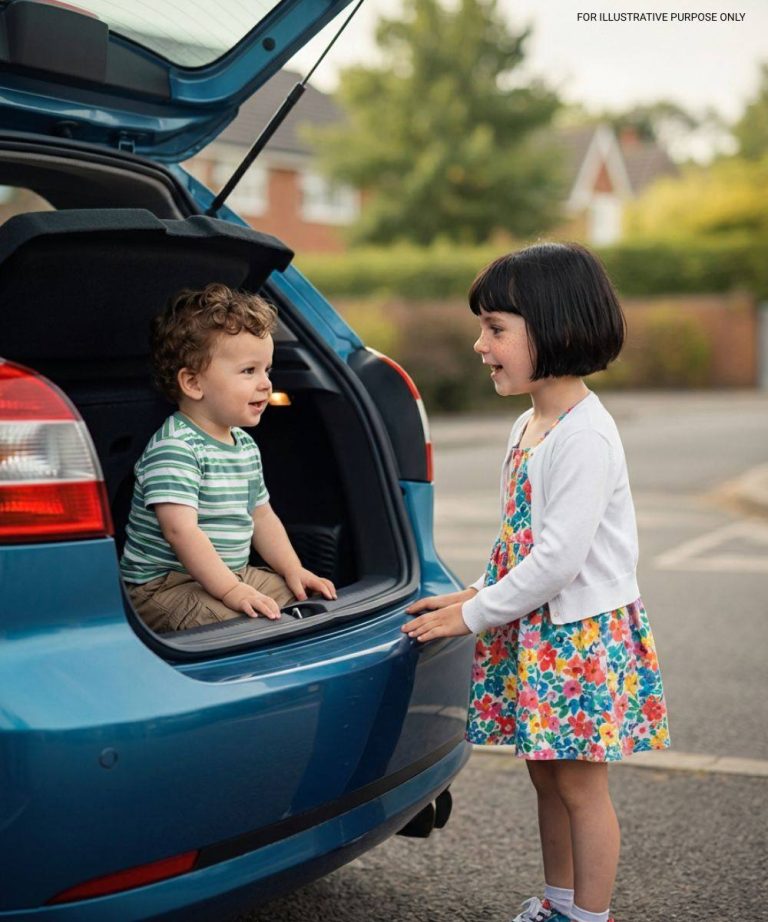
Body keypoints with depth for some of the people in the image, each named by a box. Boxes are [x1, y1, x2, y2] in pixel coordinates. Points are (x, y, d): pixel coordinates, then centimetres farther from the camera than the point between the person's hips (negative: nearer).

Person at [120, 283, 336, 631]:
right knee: (245, 623, -33)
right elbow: (180, 530, -28)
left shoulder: (245, 444, 12)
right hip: (162, 586, -10)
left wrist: (293, 570, 10)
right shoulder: (174, 448, -19)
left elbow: (260, 515, 22)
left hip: (233, 575, 10)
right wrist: (230, 590, -31)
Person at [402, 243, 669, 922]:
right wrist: (477, 595, 6)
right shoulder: (529, 427, 8)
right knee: (546, 776, 18)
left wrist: (472, 615, -17)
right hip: (533, 629, 9)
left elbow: (559, 557, -25)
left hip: (584, 633, -9)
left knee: (581, 786, 3)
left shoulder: (585, 436, -21)